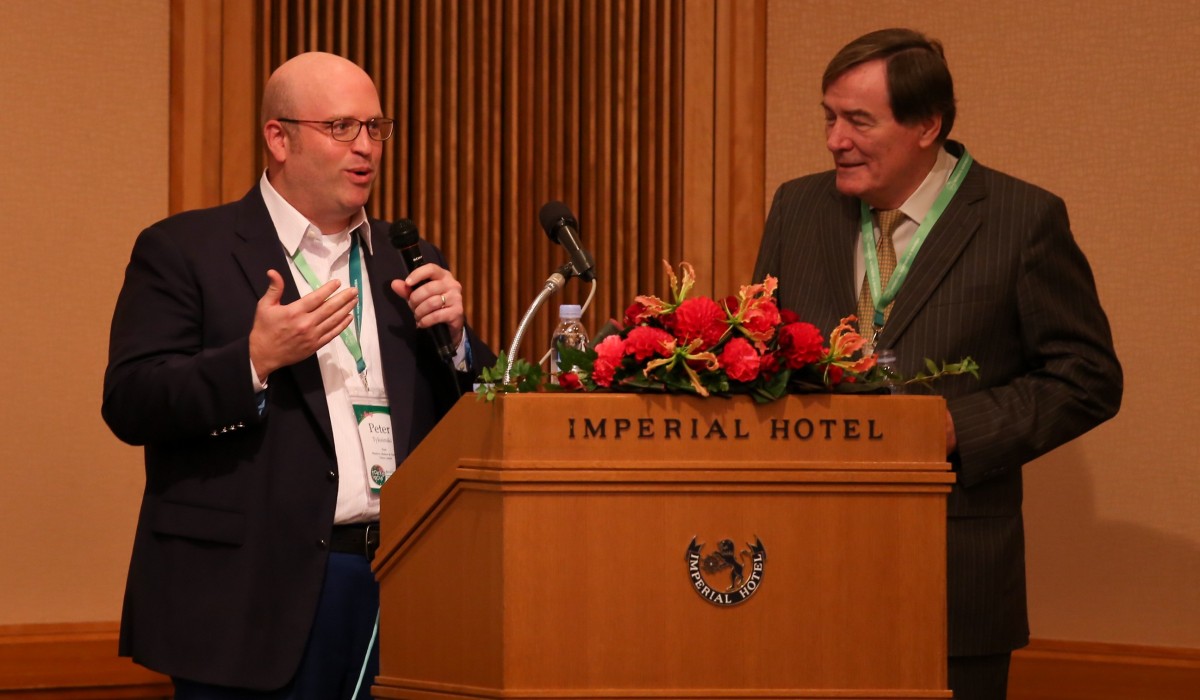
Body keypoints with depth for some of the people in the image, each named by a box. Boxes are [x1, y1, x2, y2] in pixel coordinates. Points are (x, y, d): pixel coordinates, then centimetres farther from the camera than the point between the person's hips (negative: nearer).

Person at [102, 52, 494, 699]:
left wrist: (455, 339, -2)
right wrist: (256, 359, -18)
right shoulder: (183, 251, 2)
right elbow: (129, 405, -7)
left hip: (399, 592, 4)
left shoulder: (408, 262, 17)